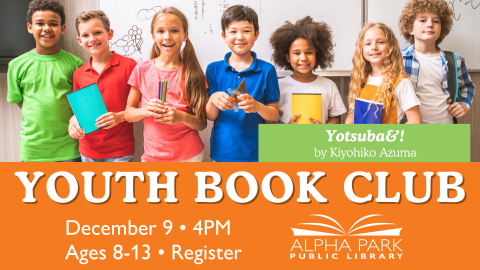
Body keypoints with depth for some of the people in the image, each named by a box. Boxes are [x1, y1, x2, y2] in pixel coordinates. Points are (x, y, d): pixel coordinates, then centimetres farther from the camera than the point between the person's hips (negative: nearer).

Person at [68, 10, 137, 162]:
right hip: (88, 151, 4)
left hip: (120, 151, -4)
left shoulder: (128, 65, -5)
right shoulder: (79, 74, 8)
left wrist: (120, 116, -19)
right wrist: (73, 121, -3)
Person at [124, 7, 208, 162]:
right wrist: (144, 111, -17)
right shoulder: (142, 70, 0)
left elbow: (202, 124, -2)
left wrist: (183, 117, -22)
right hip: (153, 154, 1)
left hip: (189, 155, -1)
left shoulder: (192, 73, -4)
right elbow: (128, 114, 4)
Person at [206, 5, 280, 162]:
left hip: (254, 153, -1)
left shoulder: (267, 70, -3)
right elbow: (210, 116, 1)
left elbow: (273, 115, -1)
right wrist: (213, 100, -19)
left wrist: (257, 106, -20)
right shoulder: (214, 69, 1)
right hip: (221, 151, 1)